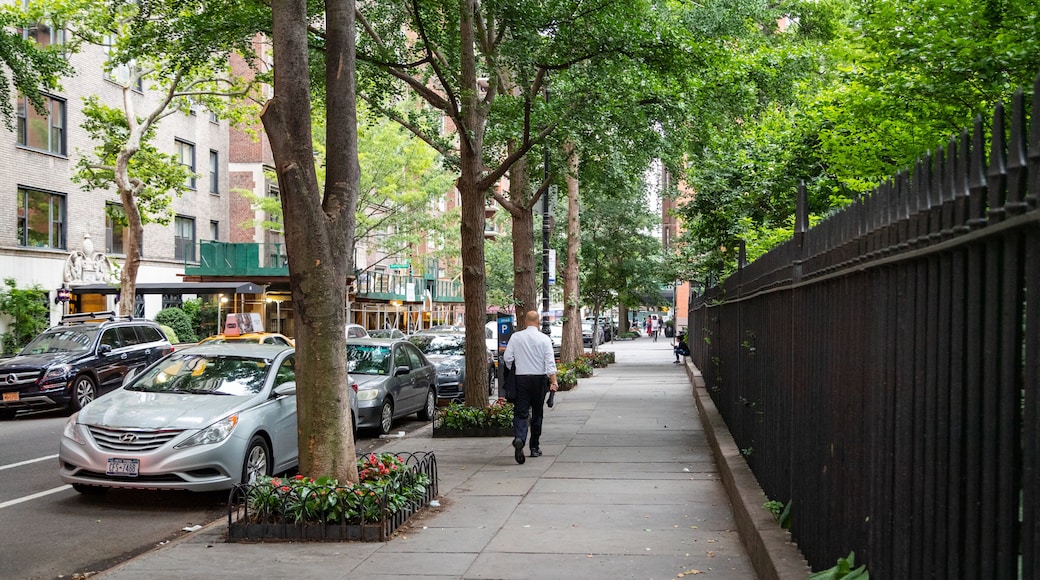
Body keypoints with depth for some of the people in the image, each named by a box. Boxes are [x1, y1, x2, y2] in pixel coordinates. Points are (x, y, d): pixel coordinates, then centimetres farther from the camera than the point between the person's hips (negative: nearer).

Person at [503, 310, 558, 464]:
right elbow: (550, 362, -9)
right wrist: (553, 382, -11)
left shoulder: (515, 337, 1)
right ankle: (534, 447, 20)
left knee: (521, 413, -3)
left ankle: (519, 438, -31)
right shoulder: (544, 339, -3)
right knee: (537, 414, 13)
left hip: (521, 379, 0)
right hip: (539, 378, 0)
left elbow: (507, 358, 0)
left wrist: (512, 371, 17)